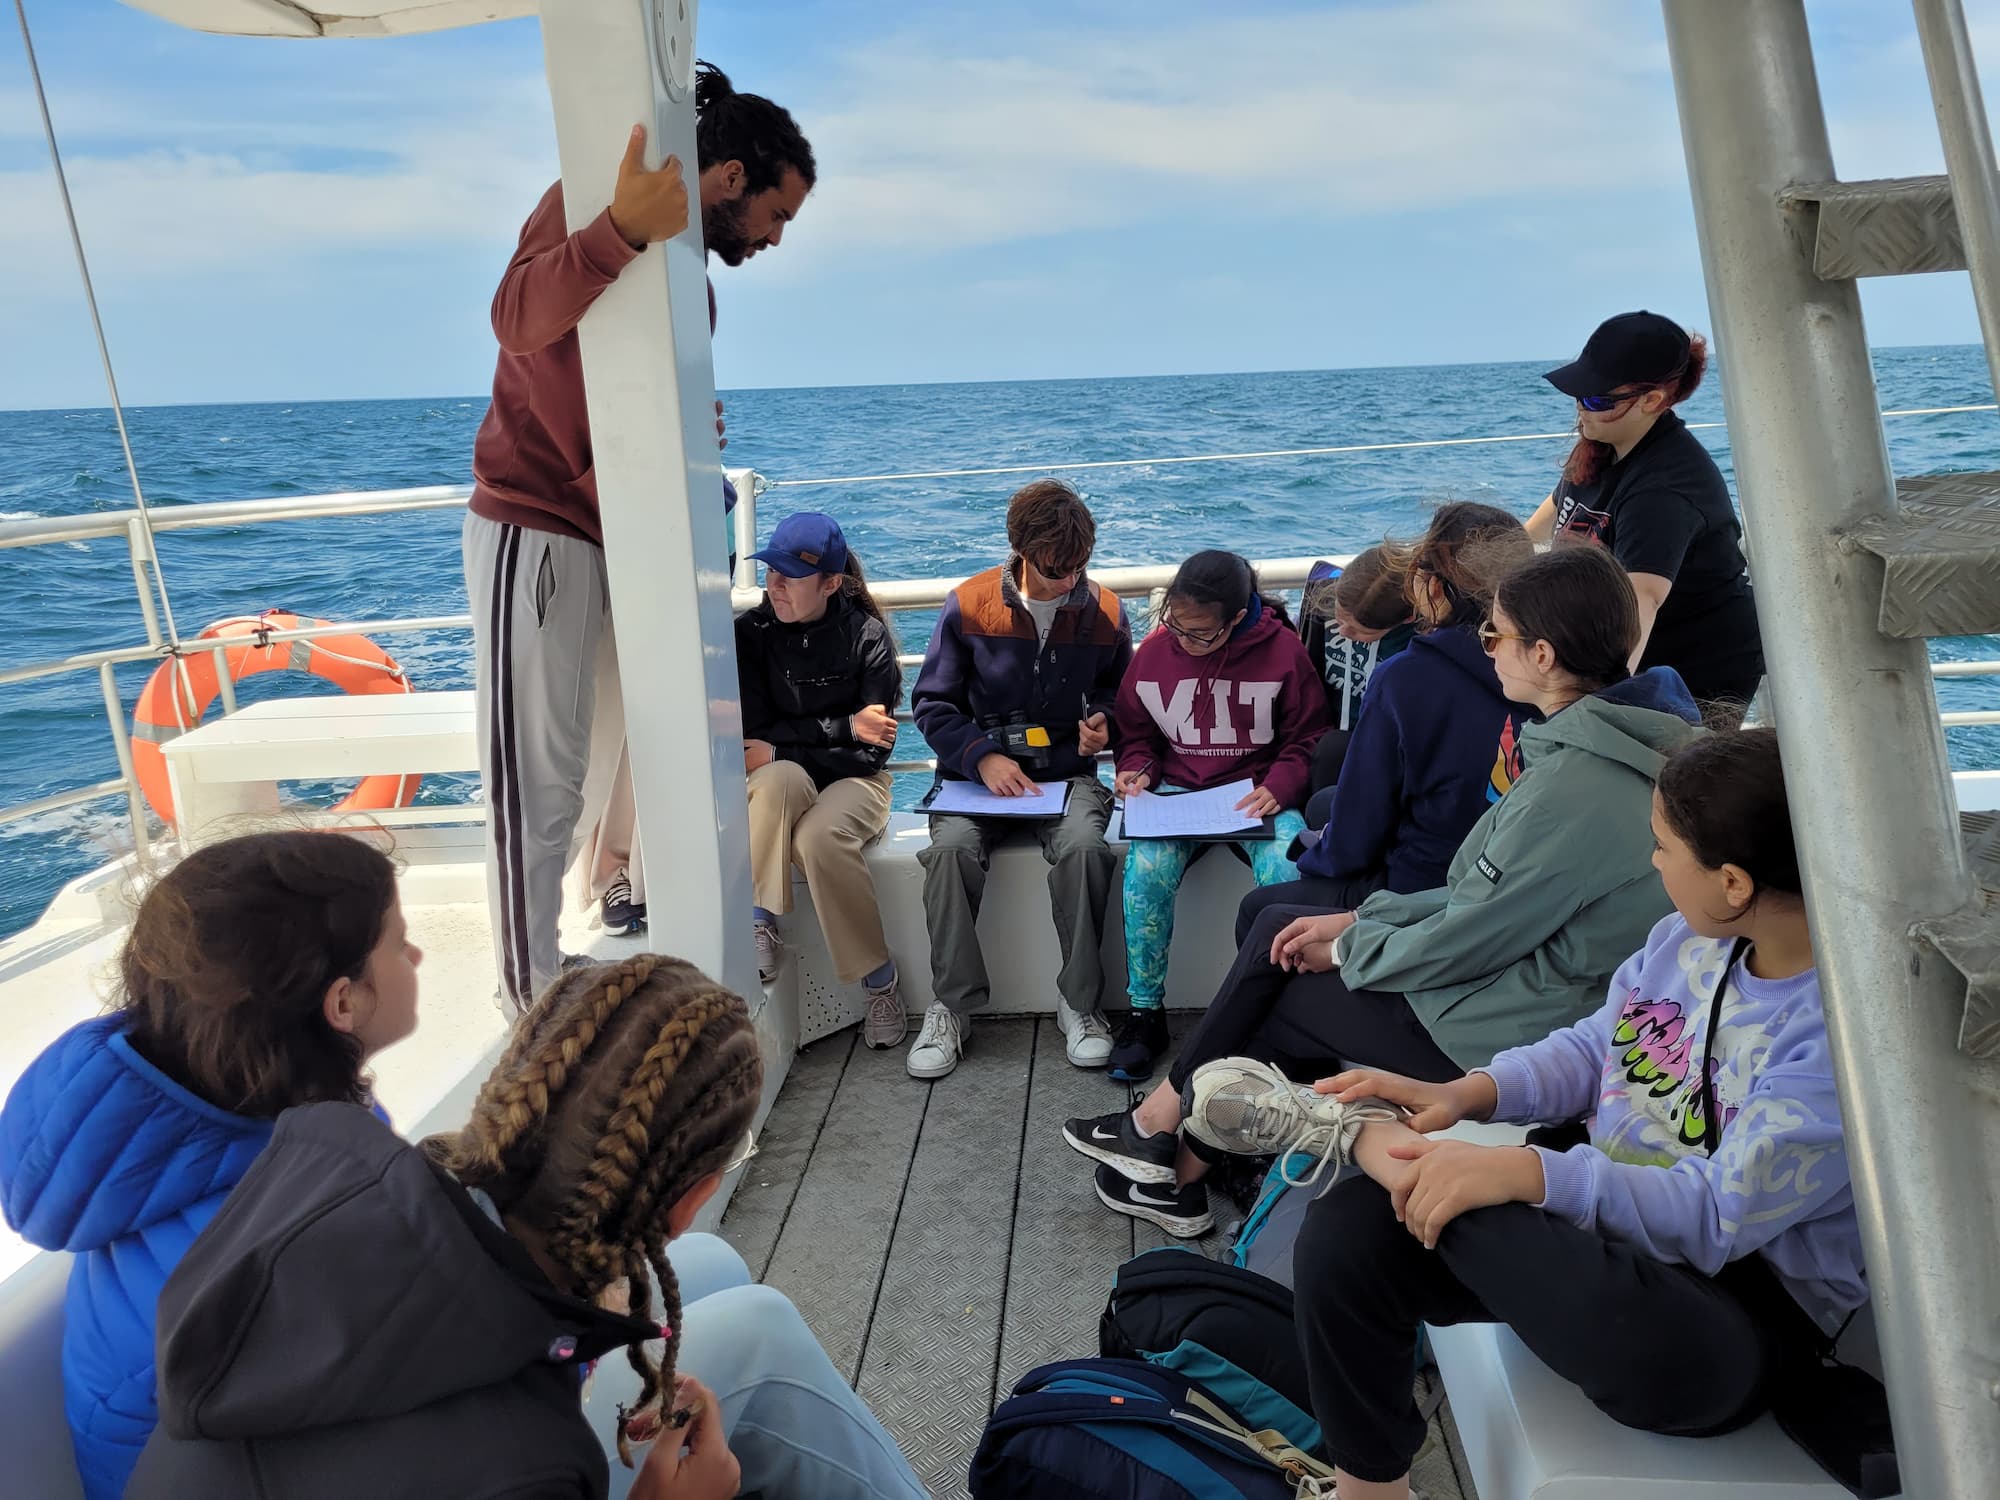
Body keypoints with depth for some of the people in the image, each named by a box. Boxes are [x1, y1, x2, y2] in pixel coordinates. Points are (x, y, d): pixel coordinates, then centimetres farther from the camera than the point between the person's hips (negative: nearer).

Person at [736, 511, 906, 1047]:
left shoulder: (866, 636, -6)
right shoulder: (750, 632, -2)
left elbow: (872, 752, -9)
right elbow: (756, 733, -6)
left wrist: (780, 752, -12)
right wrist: (843, 727, -14)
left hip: (852, 783, -1)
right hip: (776, 789, 1)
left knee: (819, 836, -34)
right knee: (780, 779, -35)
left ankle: (880, 982, -18)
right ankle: (762, 925, -25)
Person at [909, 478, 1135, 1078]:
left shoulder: (1105, 613, 2)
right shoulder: (969, 606, -4)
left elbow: (1116, 693, 19)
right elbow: (932, 702, 0)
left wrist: (1101, 721, -5)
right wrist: (982, 757, -15)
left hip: (1068, 773, 1)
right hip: (980, 771, 0)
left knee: (1083, 846, -32)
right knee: (951, 847, -31)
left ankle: (1079, 1001, -14)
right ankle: (952, 1006, -15)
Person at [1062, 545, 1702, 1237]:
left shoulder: (1574, 789, -29)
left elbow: (1464, 944, -23)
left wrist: (1347, 949, -5)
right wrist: (1358, 920, 4)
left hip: (1488, 1035, -9)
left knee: (1266, 1001, 5)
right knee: (1273, 924, 9)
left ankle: (1159, 1126, 31)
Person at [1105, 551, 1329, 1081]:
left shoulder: (1282, 651, -5)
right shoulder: (1153, 652, 1)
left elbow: (1308, 738, 4)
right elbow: (1136, 733, 16)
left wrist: (1278, 787, -14)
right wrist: (1137, 770, -5)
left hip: (1257, 793, -1)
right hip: (1176, 793, 2)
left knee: (1286, 867, -34)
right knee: (1146, 867, -30)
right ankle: (1145, 1012, -15)